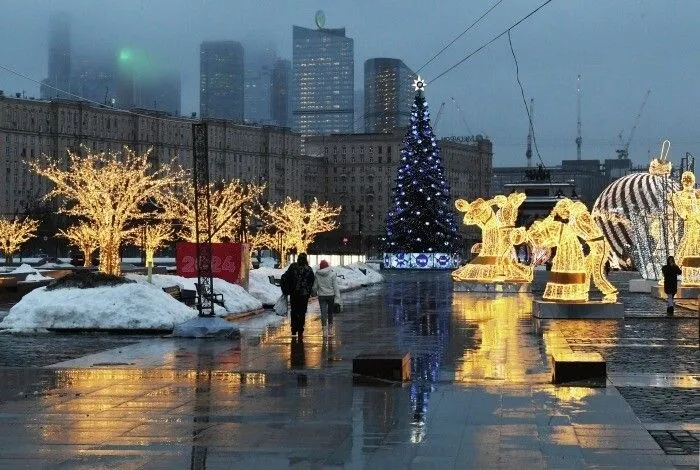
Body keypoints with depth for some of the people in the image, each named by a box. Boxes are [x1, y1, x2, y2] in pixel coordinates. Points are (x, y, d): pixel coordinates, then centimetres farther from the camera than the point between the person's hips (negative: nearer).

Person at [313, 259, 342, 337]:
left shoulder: (317, 275, -5)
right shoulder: (332, 274, -8)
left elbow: (315, 287, 4)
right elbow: (335, 287, -9)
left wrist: (315, 293, 25)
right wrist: (337, 298, -7)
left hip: (322, 296, 0)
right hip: (331, 296, 0)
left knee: (323, 313, 0)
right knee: (330, 313, 15)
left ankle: (325, 330, -11)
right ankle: (330, 329, 23)